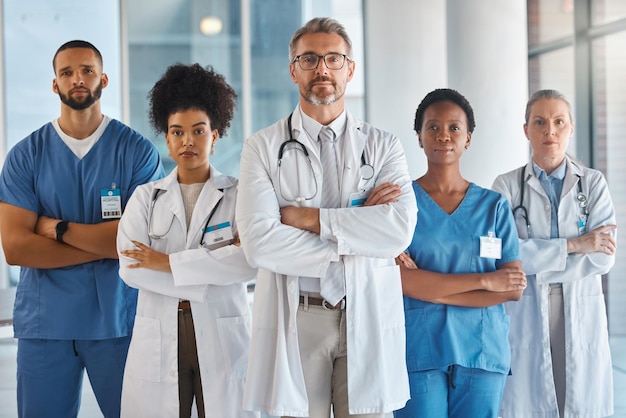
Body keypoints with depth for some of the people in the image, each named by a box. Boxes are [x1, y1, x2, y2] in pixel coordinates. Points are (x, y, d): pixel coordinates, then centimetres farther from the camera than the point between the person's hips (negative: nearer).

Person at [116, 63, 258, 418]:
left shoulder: (239, 195, 3)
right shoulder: (145, 198, 9)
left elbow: (249, 262, -15)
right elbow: (130, 268, -7)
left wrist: (167, 262, -13)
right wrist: (213, 265, -13)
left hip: (223, 338, -1)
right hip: (158, 340, 1)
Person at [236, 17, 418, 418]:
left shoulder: (383, 146, 6)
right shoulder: (263, 147, 2)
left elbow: (400, 230, -10)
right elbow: (259, 242, -12)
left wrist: (310, 217, -12)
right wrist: (358, 225, -10)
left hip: (369, 319, 1)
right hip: (295, 319, -1)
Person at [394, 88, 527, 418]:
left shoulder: (494, 206, 6)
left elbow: (514, 289, -2)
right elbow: (401, 280, -11)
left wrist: (432, 288, -10)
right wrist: (485, 281, -11)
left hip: (482, 353, 2)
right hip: (418, 353, -2)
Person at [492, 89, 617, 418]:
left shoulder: (593, 184, 3)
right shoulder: (507, 186, 1)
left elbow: (603, 258, -7)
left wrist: (536, 264, -13)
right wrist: (573, 245, -14)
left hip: (581, 312, 1)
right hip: (526, 314, -1)